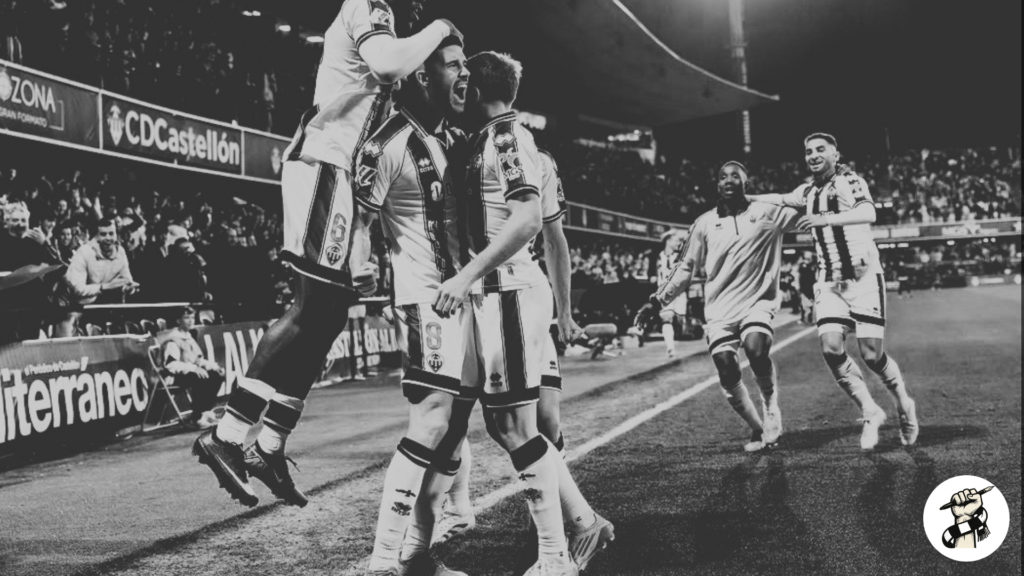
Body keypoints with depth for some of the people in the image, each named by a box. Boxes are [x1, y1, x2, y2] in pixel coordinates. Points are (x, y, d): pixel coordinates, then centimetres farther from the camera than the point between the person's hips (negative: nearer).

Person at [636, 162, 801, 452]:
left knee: (756, 348, -28)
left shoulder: (767, 213, 2)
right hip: (719, 309, 2)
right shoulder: (704, 224, 6)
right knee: (727, 375, -9)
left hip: (758, 300, -2)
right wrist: (657, 301, 8)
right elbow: (686, 267, 11)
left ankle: (772, 414, -3)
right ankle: (758, 430, 14)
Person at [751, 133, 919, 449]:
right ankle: (870, 412, 3)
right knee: (831, 348, -14)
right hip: (829, 282, 5)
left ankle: (904, 404, 20)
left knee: (871, 354, -9)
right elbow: (779, 199, 33)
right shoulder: (808, 191, 14)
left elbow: (868, 213, -25)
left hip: (863, 276, -5)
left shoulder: (851, 181, -6)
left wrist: (827, 219, -37)